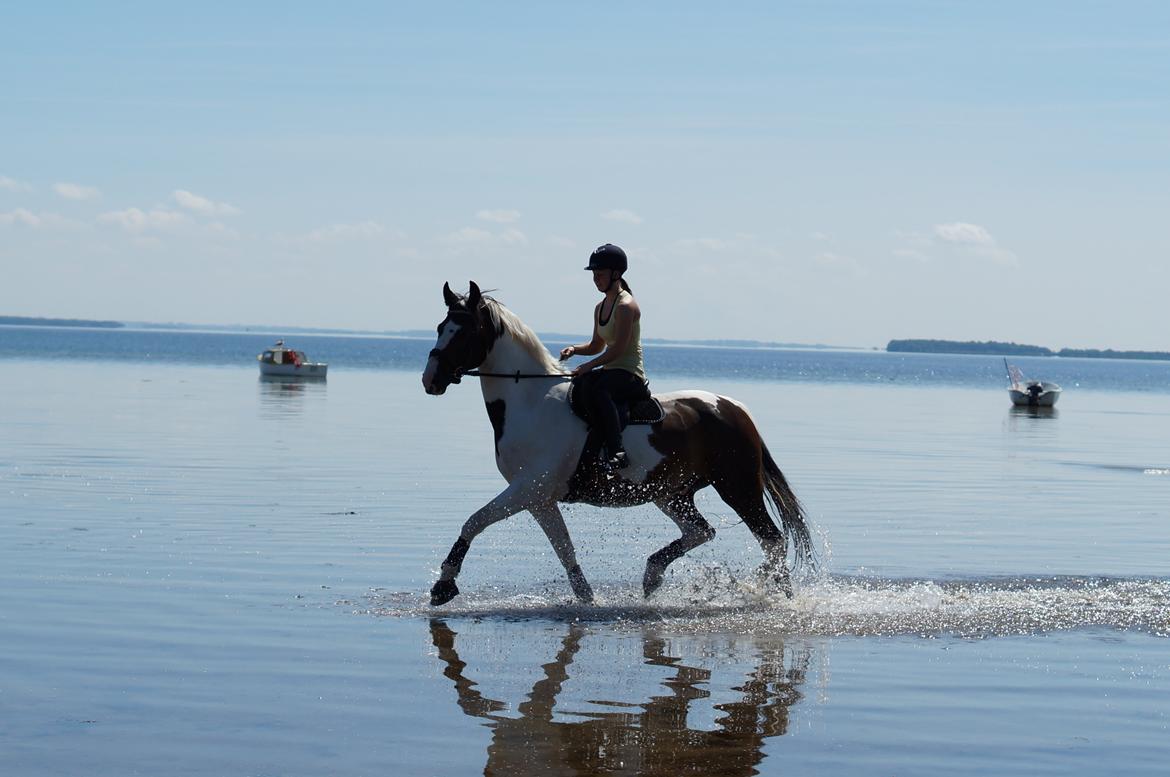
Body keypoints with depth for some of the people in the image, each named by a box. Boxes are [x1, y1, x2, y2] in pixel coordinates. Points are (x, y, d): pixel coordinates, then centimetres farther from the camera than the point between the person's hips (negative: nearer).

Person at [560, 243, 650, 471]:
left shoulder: (626, 305, -12)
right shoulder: (600, 308, 17)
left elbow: (618, 348, -20)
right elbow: (597, 346, 25)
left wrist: (588, 366, -22)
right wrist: (574, 349, 6)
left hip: (631, 375, -10)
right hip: (610, 373, 10)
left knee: (596, 388, -40)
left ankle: (616, 452, -45)